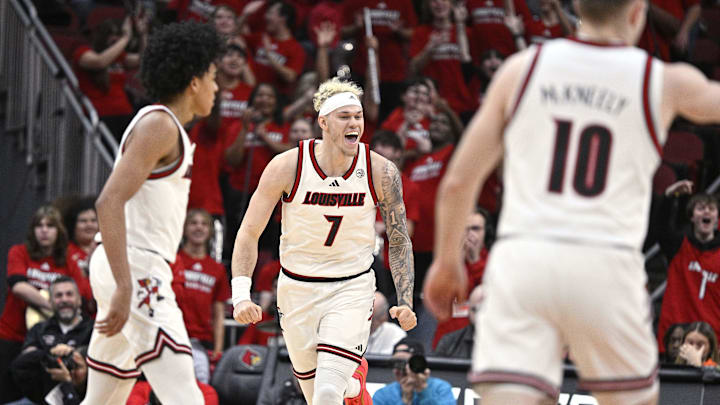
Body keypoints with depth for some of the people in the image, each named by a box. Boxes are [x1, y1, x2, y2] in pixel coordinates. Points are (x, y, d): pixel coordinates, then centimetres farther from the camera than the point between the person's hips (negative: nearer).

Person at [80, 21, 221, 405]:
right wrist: (125, 287, -29)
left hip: (131, 273, 11)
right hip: (135, 271, -11)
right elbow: (109, 201, -22)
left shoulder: (170, 129, 20)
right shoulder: (158, 125, -11)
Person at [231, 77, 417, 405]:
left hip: (352, 288, -1)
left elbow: (399, 242, 1)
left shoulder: (381, 173, -12)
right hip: (297, 288, 1)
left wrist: (405, 302, -10)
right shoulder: (287, 167, -15)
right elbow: (249, 233, -9)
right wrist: (241, 296, -21)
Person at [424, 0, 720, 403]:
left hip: (521, 262, 1)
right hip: (606, 265, -1)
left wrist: (447, 261, 23)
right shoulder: (665, 82, 4)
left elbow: (458, 182, 9)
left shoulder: (522, 68, 8)